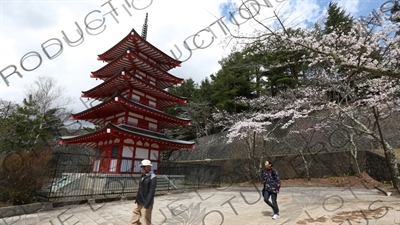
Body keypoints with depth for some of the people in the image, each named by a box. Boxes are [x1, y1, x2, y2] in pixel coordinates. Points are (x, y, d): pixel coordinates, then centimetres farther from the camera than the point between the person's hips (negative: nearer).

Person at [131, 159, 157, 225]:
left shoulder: (152, 177, -15)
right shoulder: (142, 176, 10)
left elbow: (151, 192, -19)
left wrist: (147, 204, -21)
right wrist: (137, 199, 14)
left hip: (146, 204, -8)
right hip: (138, 203, 8)